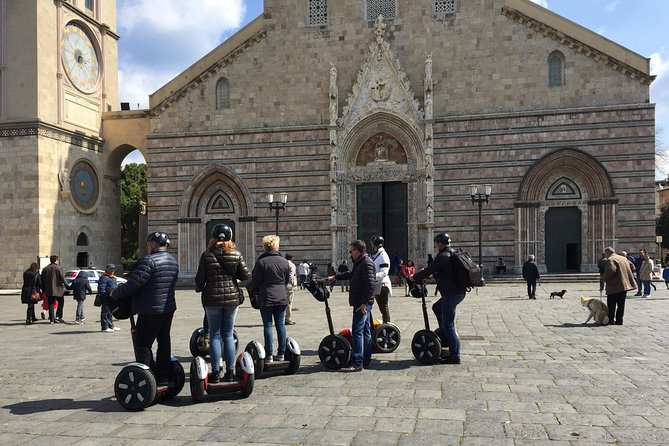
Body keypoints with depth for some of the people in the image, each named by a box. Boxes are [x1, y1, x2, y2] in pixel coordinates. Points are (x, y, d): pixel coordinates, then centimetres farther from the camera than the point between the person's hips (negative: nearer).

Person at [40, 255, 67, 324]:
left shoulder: (45, 269, 10)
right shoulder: (59, 268, -7)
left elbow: (42, 280, 12)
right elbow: (62, 279, -10)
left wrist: (44, 289, 20)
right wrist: (67, 285, 4)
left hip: (48, 290, 4)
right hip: (58, 289, -4)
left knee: (51, 304, 8)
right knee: (61, 302, 10)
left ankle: (52, 319, 7)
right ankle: (58, 317, -1)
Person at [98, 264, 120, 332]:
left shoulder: (113, 278, 20)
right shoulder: (104, 277, -11)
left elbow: (116, 286, 29)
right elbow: (101, 289, -19)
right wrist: (105, 295, -24)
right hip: (106, 299, -10)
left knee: (110, 313, 17)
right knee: (105, 313, -5)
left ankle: (111, 326, 26)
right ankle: (104, 327, -2)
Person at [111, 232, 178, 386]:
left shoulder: (149, 260, -18)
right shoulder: (173, 261, 11)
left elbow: (133, 284, -21)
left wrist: (114, 294, -5)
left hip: (151, 311, -9)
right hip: (169, 308, 9)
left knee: (142, 344, 1)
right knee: (164, 342, 15)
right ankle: (164, 377, 23)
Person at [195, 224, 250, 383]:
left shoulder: (207, 255, -5)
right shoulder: (236, 254, -3)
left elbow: (200, 278, -1)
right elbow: (245, 275, -3)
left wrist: (199, 289, 20)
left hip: (212, 298, -1)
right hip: (232, 298, 1)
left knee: (215, 336, 7)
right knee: (228, 335, 9)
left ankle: (215, 373, 8)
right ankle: (230, 372, 11)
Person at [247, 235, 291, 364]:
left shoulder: (261, 262, -11)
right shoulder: (284, 262, 3)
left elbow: (255, 282, -7)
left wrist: (248, 286, 14)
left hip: (266, 298, -4)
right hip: (281, 297, 4)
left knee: (268, 325, 1)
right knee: (280, 324, 10)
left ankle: (269, 355, 0)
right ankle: (281, 353, 14)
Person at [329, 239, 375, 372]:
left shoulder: (366, 263, -15)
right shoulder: (361, 263, 18)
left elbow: (370, 284, -23)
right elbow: (351, 274, 36)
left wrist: (364, 303, -24)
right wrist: (335, 277, 39)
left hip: (362, 304, -11)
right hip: (363, 304, 11)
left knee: (357, 331, -12)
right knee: (365, 331, 13)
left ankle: (356, 363, -12)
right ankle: (366, 361, 19)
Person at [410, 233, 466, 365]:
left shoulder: (442, 257, -15)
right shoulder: (453, 254, 15)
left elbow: (427, 272, -13)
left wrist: (414, 277, 3)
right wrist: (433, 275, 33)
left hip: (451, 293, -10)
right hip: (459, 291, 10)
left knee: (449, 325, -3)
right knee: (437, 308, 29)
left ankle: (455, 356, 1)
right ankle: (445, 335, 29)